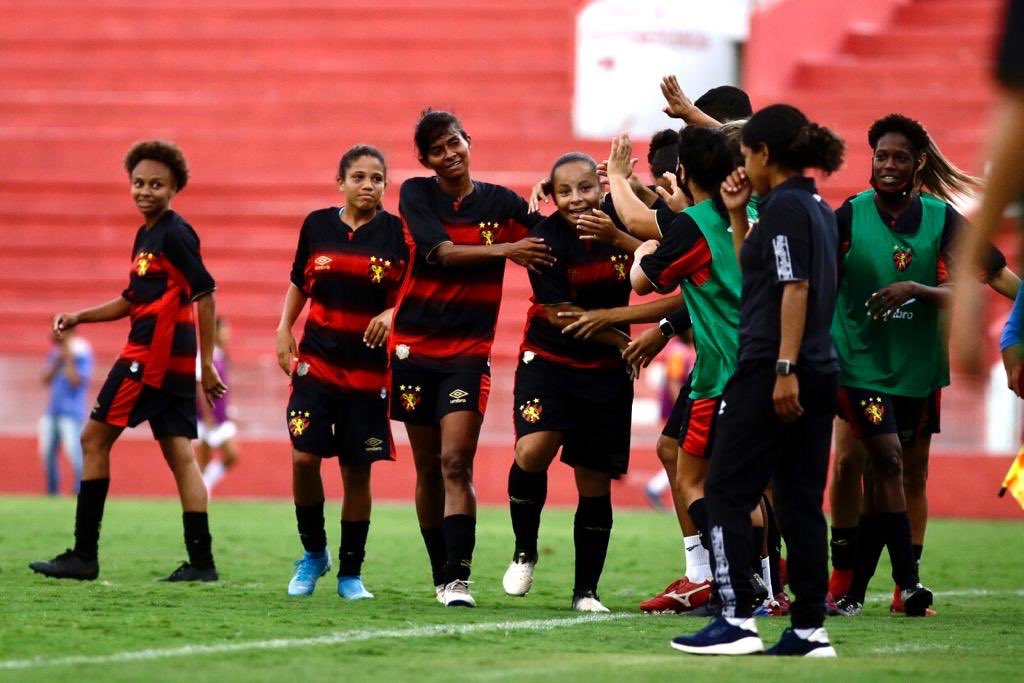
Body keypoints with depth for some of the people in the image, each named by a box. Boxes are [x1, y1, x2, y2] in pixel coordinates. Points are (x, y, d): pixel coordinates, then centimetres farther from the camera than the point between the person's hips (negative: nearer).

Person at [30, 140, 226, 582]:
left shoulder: (174, 234, -11)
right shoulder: (146, 236, 17)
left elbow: (205, 293, -14)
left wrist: (207, 363, -15)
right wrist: (78, 317, 15)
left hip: (153, 352, -9)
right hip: (174, 358, 9)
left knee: (94, 439, -4)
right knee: (179, 454, 6)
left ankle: (84, 555, -4)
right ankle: (201, 561, 3)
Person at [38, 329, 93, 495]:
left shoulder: (81, 353, -9)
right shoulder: (54, 352, 12)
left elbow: (75, 381, -18)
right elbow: (46, 379, 6)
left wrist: (68, 359, -16)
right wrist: (58, 361, -5)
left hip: (71, 411, -7)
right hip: (52, 411, 7)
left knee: (74, 453, -15)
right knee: (47, 452, 7)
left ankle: (80, 494, -12)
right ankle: (52, 492, 17)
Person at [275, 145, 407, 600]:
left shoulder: (395, 233, -3)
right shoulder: (317, 226, 4)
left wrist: (391, 314, -22)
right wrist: (284, 329, 6)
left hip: (369, 368, -1)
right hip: (317, 359, 1)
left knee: (357, 470, 2)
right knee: (304, 458, -10)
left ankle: (351, 573, 14)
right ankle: (314, 553, 12)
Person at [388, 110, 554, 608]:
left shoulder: (499, 202, 4)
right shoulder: (415, 195, 0)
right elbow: (442, 252, -13)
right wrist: (504, 250, -21)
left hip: (469, 351, -1)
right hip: (414, 348, 1)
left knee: (455, 463, -14)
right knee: (428, 468, 8)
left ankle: (458, 578, -18)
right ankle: (440, 574, 20)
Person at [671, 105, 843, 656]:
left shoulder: (783, 206, -11)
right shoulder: (818, 208, 18)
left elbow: (795, 287, -19)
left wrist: (783, 368, -23)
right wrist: (737, 217, 20)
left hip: (771, 370, -9)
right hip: (820, 373, 9)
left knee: (726, 492, -3)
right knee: (801, 501, 8)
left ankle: (737, 620, -8)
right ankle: (809, 628, 6)